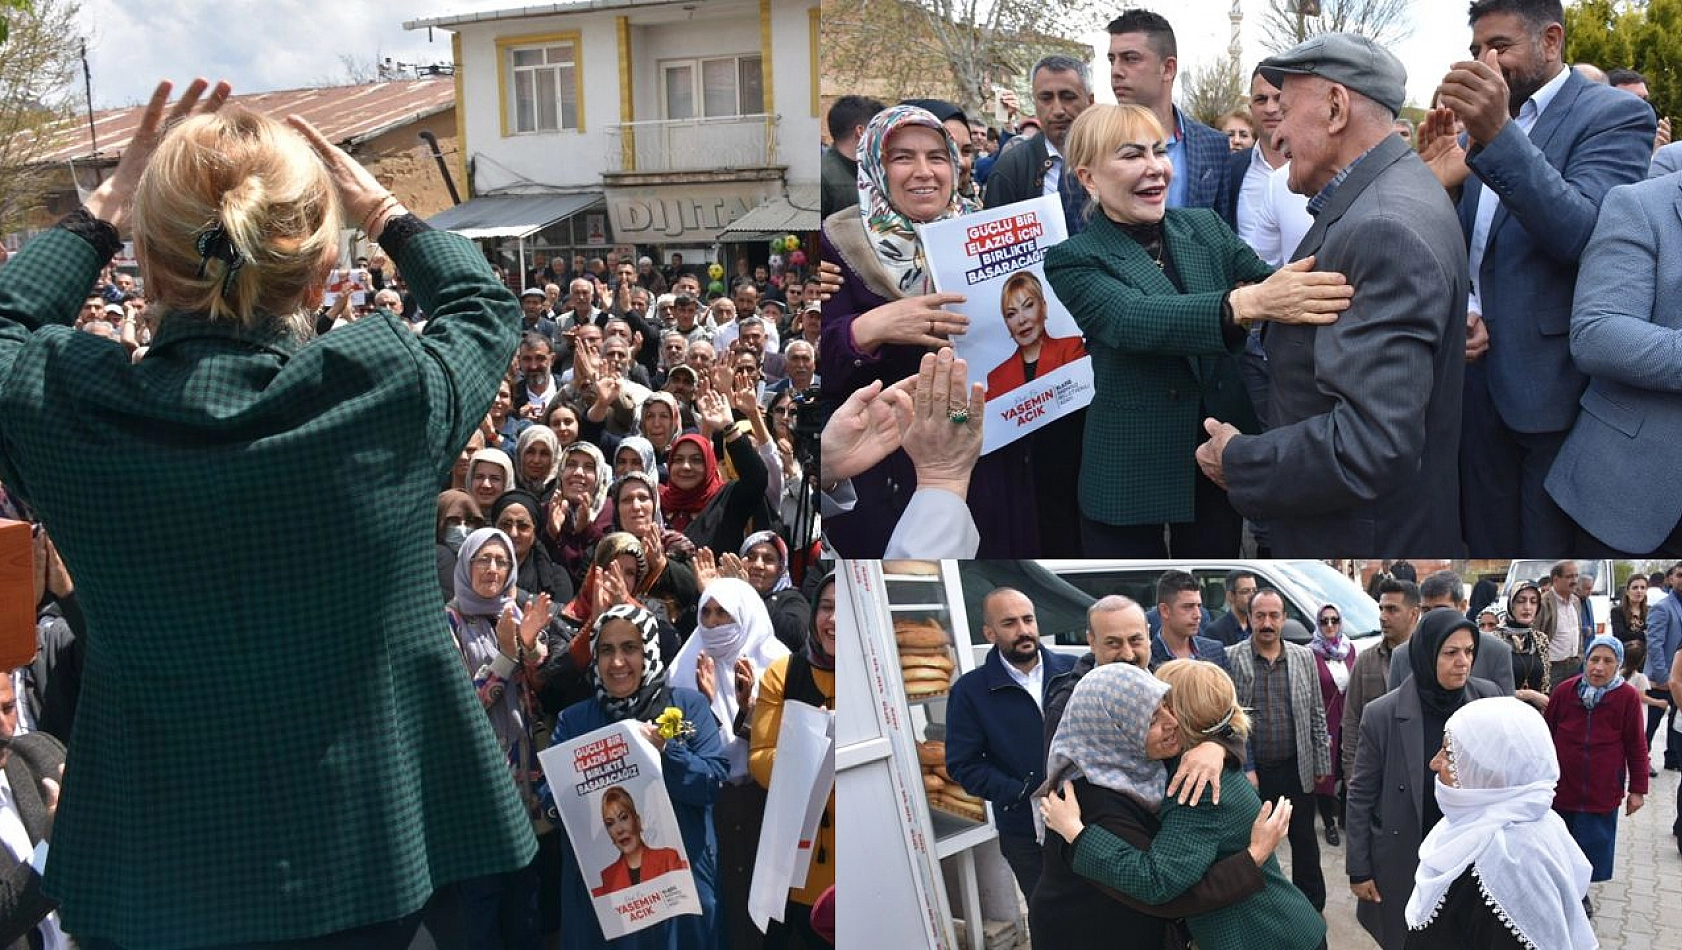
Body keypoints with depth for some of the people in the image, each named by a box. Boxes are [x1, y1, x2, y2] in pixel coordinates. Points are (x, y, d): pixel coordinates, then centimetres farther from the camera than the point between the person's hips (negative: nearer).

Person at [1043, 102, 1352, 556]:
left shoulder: (1206, 227, 5)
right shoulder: (1074, 260, -10)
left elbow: (1269, 281, -4)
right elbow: (1132, 320, -28)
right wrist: (1247, 302, -44)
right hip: (1132, 471, -4)